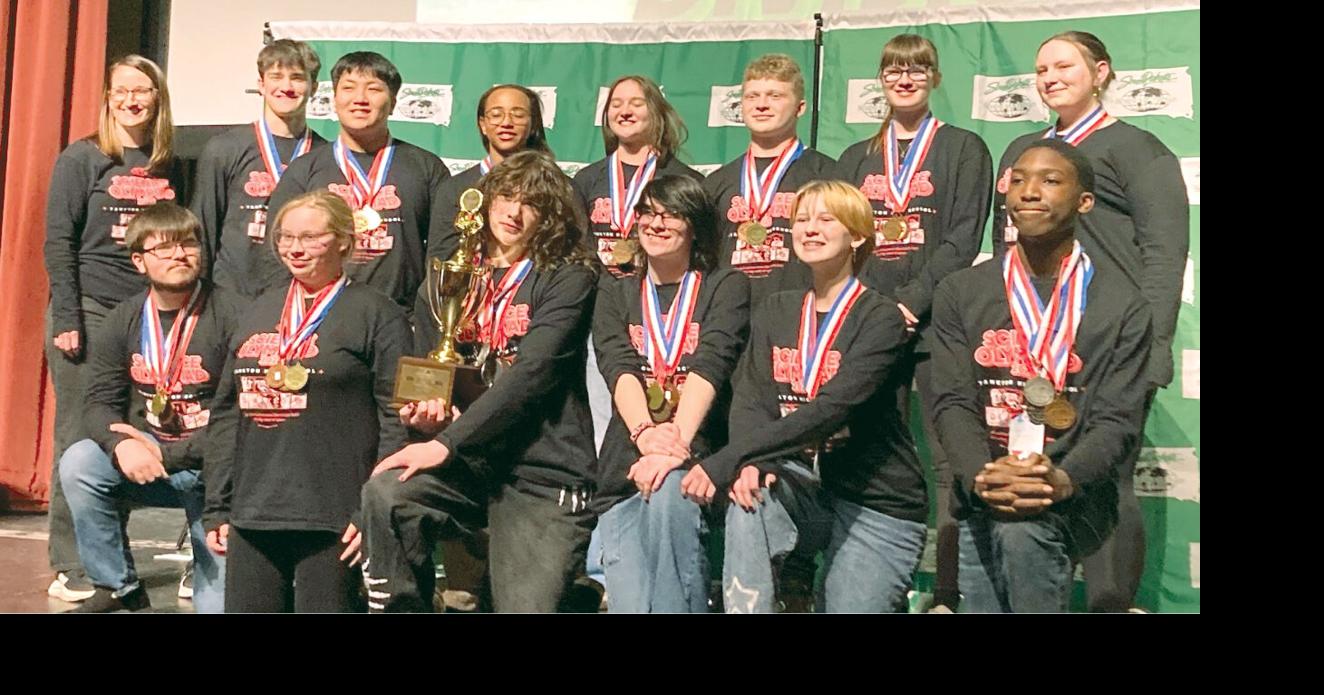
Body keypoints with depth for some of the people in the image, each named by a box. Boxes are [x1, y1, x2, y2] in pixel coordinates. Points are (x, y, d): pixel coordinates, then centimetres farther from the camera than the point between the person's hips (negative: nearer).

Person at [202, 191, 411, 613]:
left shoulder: (376, 314, -3)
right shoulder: (260, 312, 16)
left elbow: (397, 421, -9)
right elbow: (226, 413, 18)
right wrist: (215, 508, 14)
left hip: (332, 519, -6)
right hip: (251, 514, 6)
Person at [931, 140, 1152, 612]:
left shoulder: (1123, 306, 4)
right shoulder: (959, 294, 9)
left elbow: (1117, 419, -5)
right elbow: (953, 404, 0)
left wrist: (1061, 480, -27)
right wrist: (982, 477, -21)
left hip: (1076, 496, -3)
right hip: (982, 502, 3)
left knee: (1021, 525, -33)